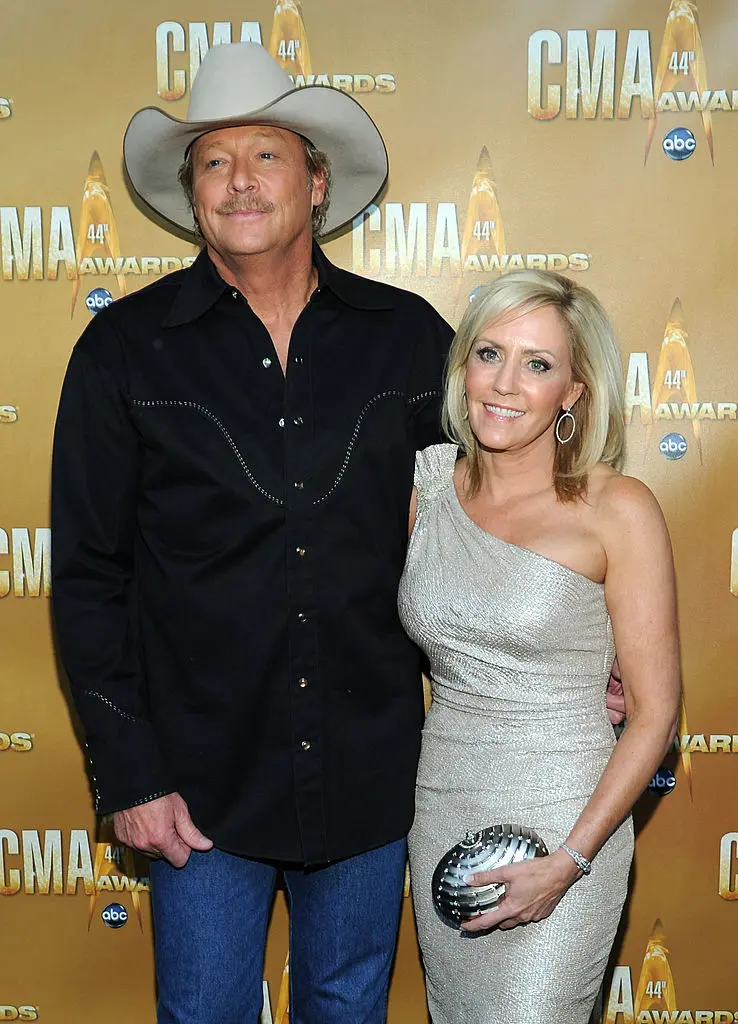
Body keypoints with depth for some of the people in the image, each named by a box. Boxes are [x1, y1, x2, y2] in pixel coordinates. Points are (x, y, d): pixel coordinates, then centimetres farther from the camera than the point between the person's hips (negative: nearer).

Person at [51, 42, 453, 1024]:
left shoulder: (409, 336, -1)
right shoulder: (127, 349, -5)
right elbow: (89, 579, -4)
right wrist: (129, 774, -7)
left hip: (371, 771, 2)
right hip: (203, 779, -1)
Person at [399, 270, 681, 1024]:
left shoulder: (617, 510, -12)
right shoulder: (429, 489, 1)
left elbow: (654, 712, -10)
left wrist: (569, 862, -14)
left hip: (562, 825, -4)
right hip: (439, 812, 5)